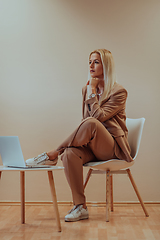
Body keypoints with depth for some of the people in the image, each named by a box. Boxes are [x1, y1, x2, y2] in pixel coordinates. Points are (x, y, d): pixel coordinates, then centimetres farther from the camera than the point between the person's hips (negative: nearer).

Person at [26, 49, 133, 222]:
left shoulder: (119, 92, -5)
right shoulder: (87, 89, 13)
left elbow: (99, 116, -18)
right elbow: (85, 120, 14)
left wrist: (92, 92, -12)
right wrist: (80, 138, -4)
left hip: (113, 147, -5)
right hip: (91, 145, 5)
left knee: (90, 122, -37)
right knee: (70, 153, -31)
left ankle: (53, 155, -25)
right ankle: (80, 207, -23)